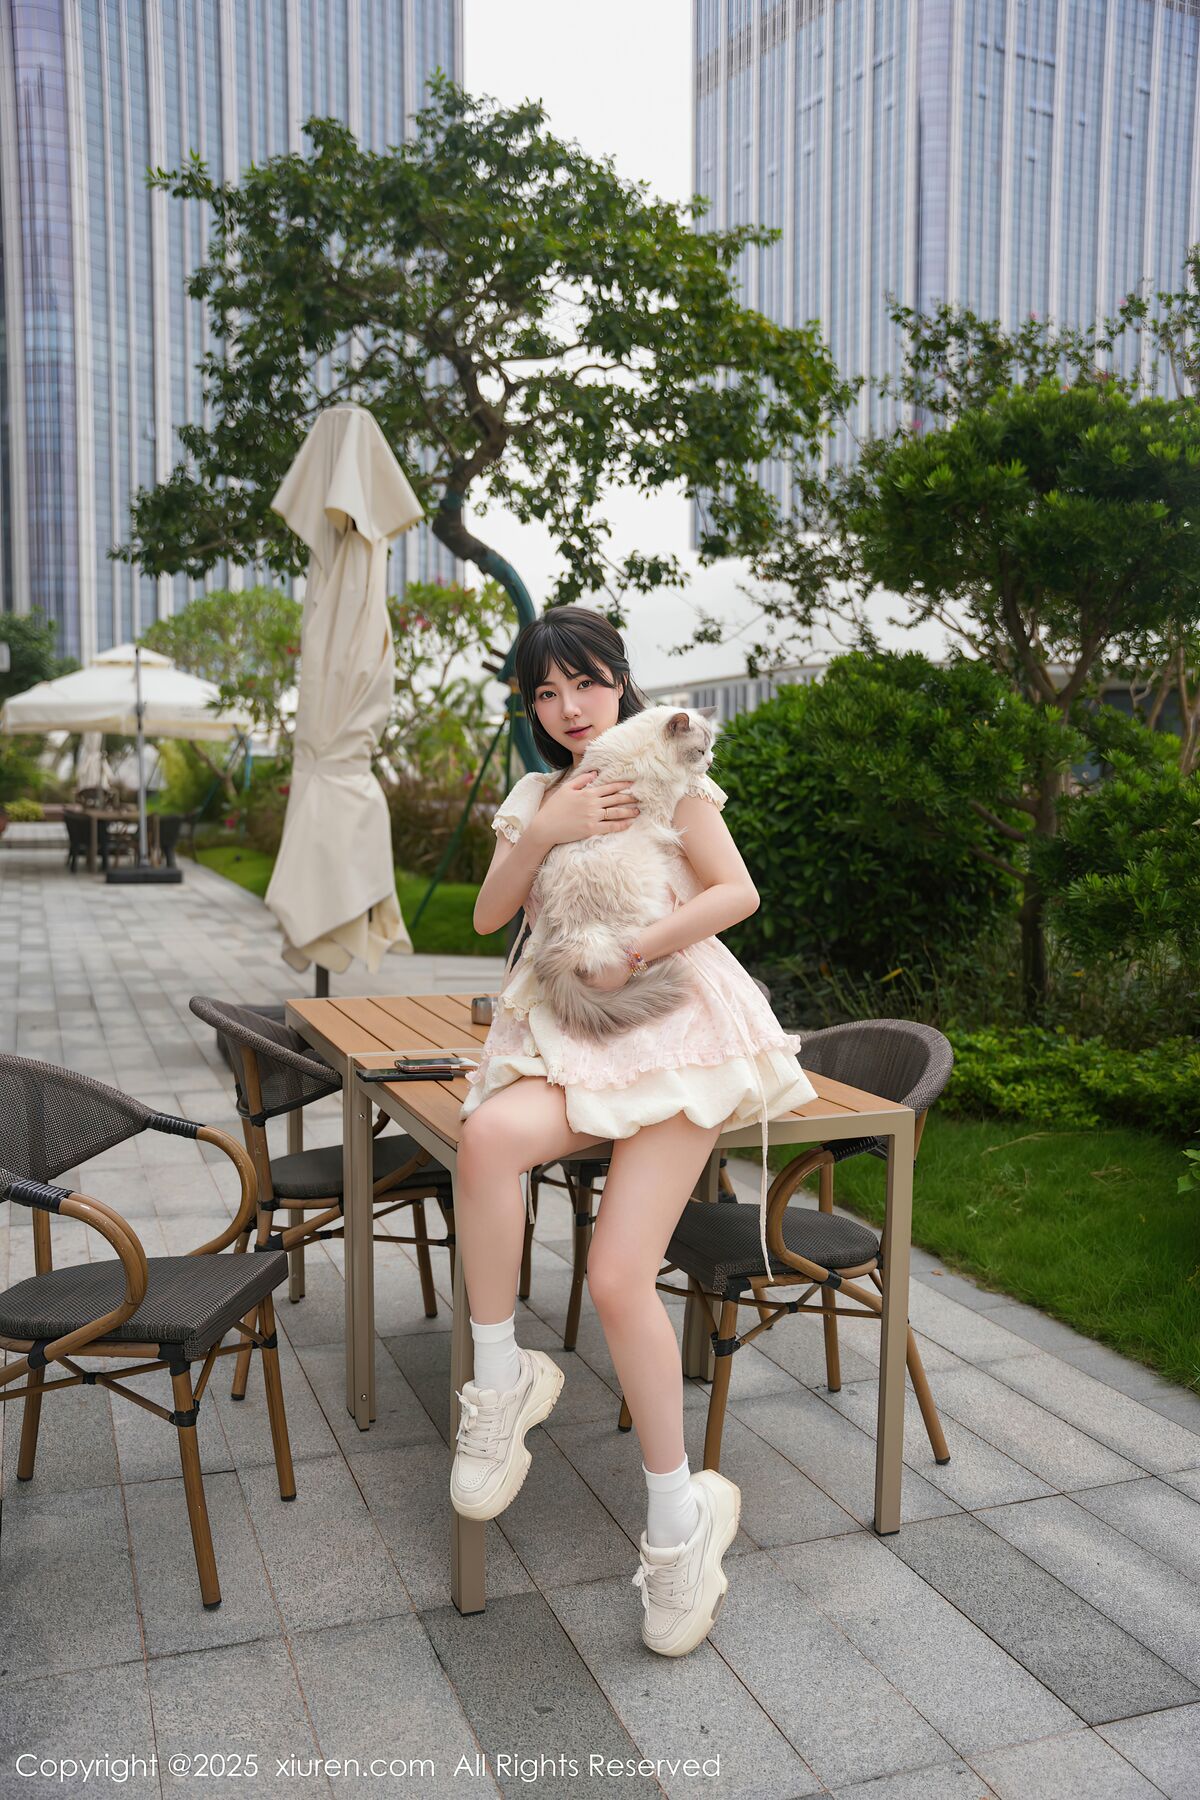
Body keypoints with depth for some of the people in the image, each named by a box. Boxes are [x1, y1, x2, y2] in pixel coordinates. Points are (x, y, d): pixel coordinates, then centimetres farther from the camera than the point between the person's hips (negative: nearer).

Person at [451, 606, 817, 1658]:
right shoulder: (535, 795, 20)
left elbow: (736, 891, -7)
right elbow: (488, 915, 9)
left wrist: (628, 954, -15)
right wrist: (544, 832, -6)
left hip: (674, 1029, -4)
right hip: (570, 1038, 4)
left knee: (619, 1277, -17)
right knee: (489, 1135, -33)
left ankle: (678, 1519, 2)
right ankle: (501, 1382, -15)